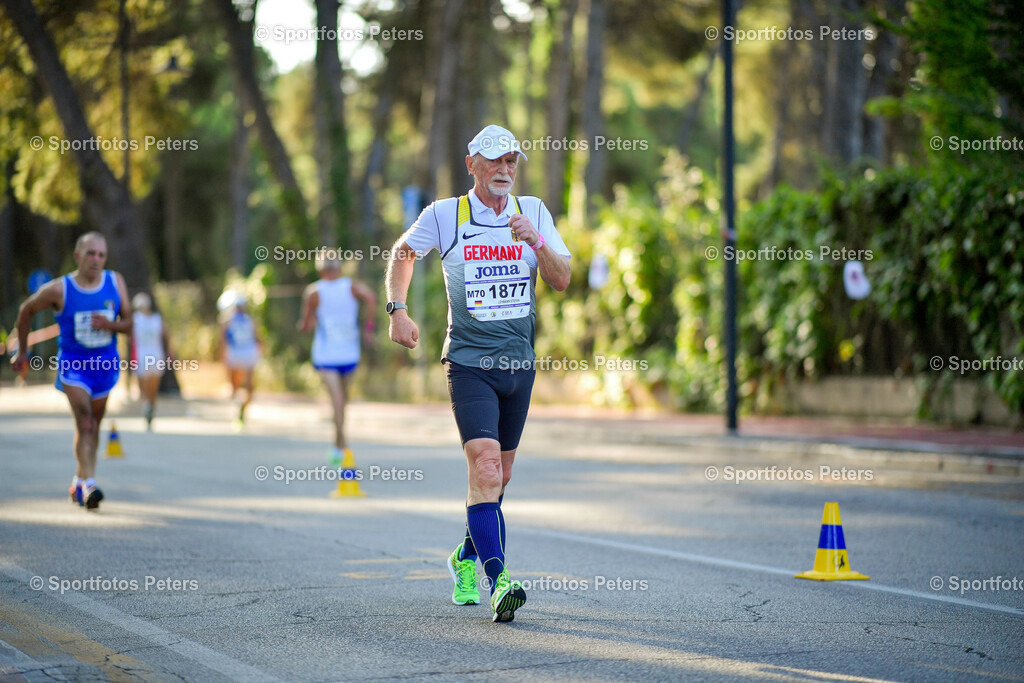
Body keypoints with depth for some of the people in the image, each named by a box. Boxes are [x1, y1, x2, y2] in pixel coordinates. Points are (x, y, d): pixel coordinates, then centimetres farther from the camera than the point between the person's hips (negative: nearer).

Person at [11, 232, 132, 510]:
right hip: (73, 363, -4)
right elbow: (26, 310, 5)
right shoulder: (59, 289, -12)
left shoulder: (116, 282, -3)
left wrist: (110, 324, -21)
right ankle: (89, 484, -26)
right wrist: (22, 350, 12)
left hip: (106, 363, 4)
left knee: (93, 425, 15)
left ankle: (79, 481, 32)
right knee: (84, 421, -19)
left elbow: (128, 324, 2)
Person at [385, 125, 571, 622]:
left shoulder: (533, 212, 5)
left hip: (519, 364, 4)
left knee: (498, 474, 13)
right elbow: (403, 252, 16)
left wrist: (536, 242, -15)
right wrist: (397, 308, 4)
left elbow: (561, 280, 2)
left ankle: (467, 559, 36)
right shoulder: (444, 215, -1)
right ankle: (499, 581, -25)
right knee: (485, 465, -20)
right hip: (469, 362, -4)